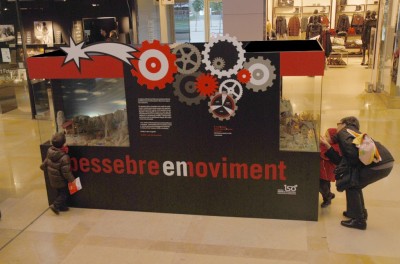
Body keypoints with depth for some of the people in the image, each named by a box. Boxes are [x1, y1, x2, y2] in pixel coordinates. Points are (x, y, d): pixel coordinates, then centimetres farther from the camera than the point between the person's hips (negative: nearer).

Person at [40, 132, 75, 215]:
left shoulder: (49, 152, -12)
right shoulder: (64, 157, -33)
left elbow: (44, 165, 2)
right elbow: (66, 172, -27)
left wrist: (48, 171, 21)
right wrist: (72, 179, -11)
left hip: (53, 180, 7)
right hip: (61, 181, -7)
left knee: (60, 192, 24)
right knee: (65, 193, 14)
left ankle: (62, 206, 34)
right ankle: (55, 205, 7)